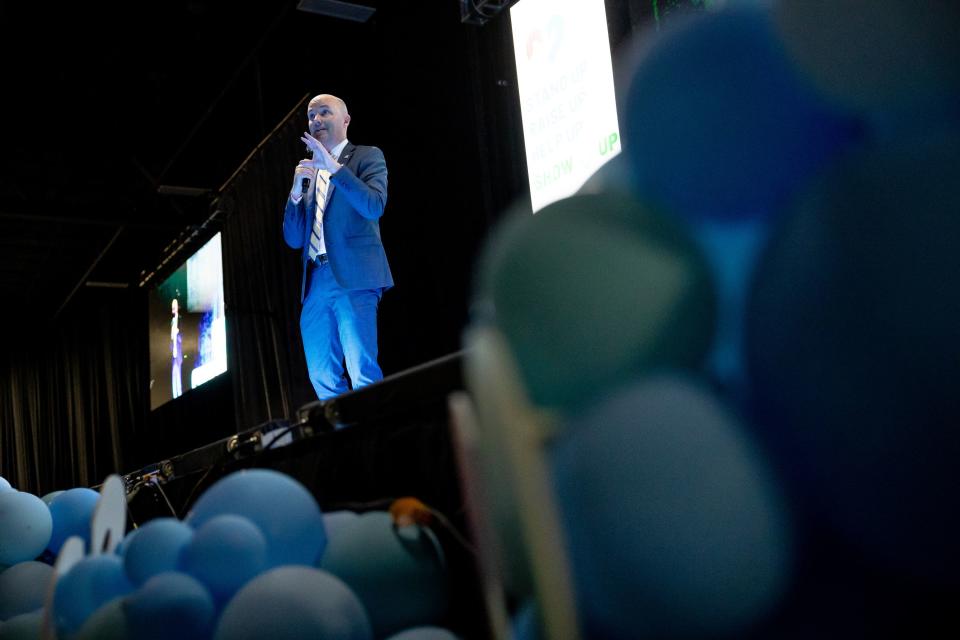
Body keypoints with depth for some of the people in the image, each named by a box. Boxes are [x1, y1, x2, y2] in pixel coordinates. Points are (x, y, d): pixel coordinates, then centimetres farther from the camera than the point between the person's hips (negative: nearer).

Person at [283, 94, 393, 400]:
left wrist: (334, 167, -16)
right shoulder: (310, 173, 23)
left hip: (354, 277, -6)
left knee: (362, 372, -14)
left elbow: (374, 207, -11)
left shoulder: (368, 156, 8)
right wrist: (296, 192, 1)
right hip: (316, 283, 6)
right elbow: (293, 240, 16)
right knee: (322, 377, 4)